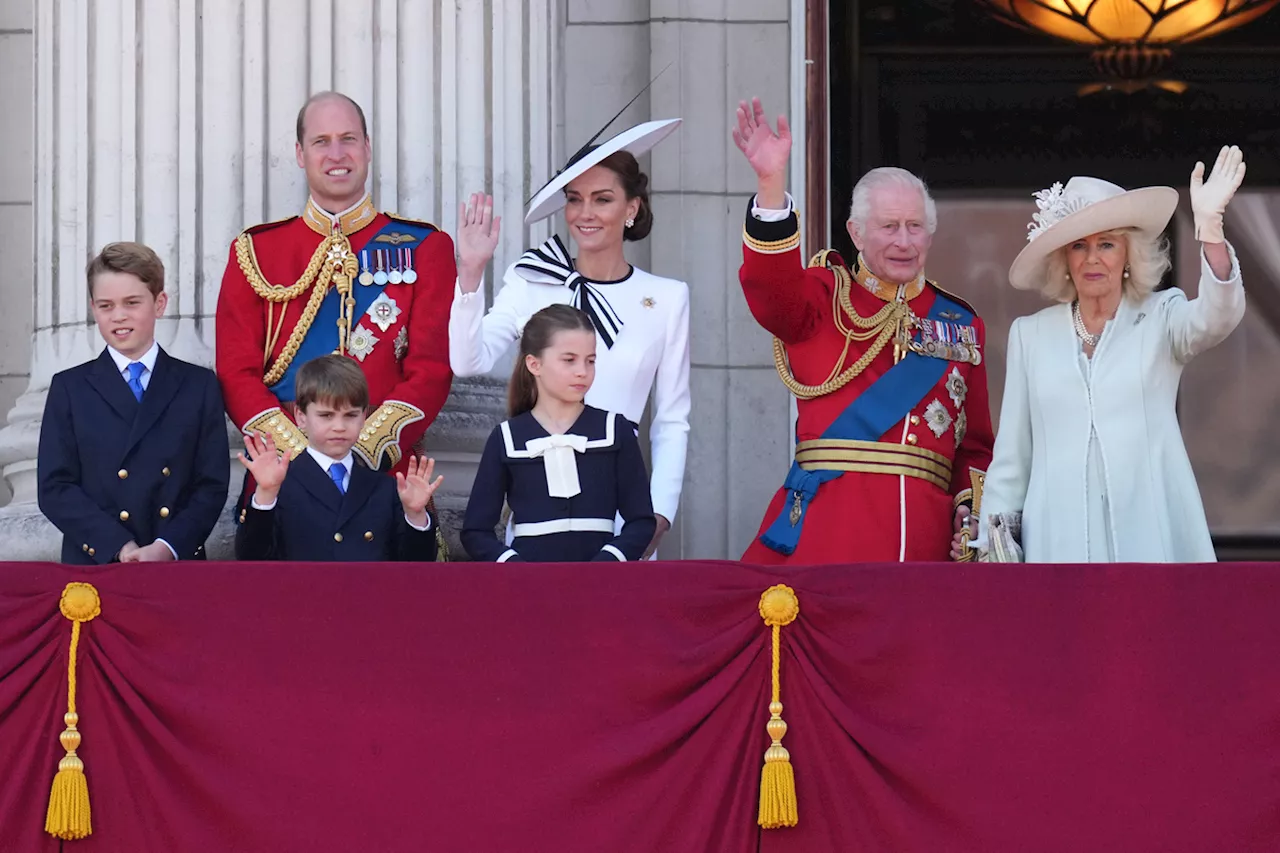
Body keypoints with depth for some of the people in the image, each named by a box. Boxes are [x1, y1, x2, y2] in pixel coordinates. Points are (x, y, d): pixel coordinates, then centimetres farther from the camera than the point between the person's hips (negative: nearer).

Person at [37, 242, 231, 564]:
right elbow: (54, 489, 1)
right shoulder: (70, 389, 9)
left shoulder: (199, 386, 10)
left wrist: (168, 547, -12)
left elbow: (212, 485, 4)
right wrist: (119, 547, -12)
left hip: (179, 564, 1)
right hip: (94, 564, 0)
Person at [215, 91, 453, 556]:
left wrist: (364, 452, -13)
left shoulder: (424, 248, 8)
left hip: (387, 473, 0)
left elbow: (432, 370, 0)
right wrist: (302, 455, -11)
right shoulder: (255, 252, 10)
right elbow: (237, 374, 4)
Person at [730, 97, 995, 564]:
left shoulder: (960, 323, 19)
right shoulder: (825, 295, 9)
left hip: (924, 533, 3)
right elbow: (772, 291, -15)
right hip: (827, 525, -3)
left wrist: (972, 508, 1)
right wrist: (771, 184, -29)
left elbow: (974, 445, 21)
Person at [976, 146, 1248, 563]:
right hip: (1059, 539, 1)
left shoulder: (1161, 318, 8)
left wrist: (1209, 226, -30)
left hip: (1149, 535, -1)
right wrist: (992, 545, 9)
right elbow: (1011, 457, 14)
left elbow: (1217, 317, -15)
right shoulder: (1031, 334, 13)